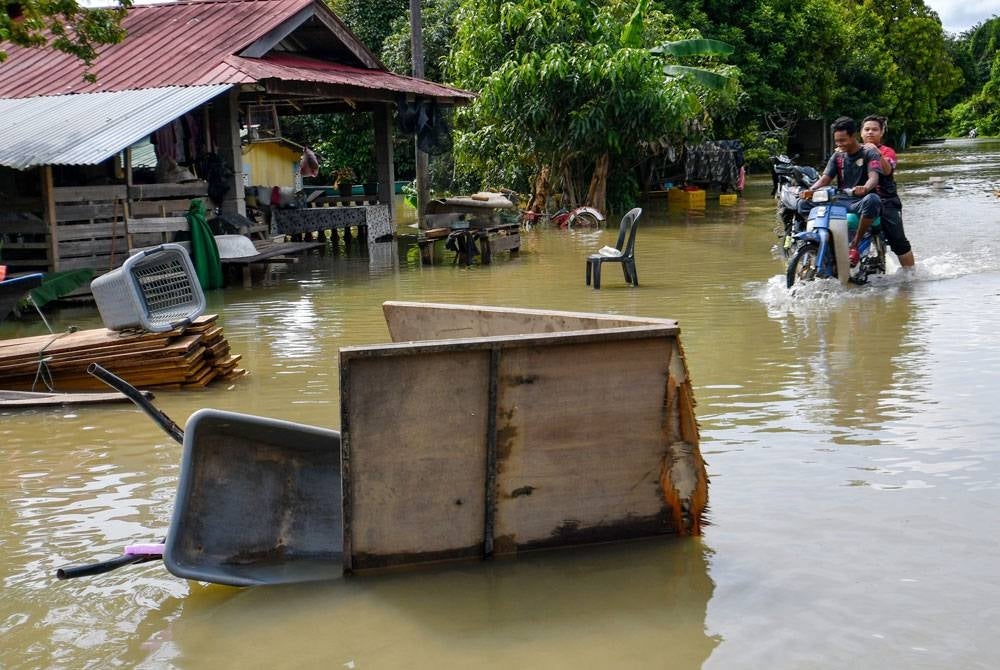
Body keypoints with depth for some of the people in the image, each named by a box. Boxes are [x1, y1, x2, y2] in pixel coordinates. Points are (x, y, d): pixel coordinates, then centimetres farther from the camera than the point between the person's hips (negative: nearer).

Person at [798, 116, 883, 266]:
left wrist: (865, 188, -43)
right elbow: (825, 178, 2)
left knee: (872, 200, -41)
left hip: (860, 202, -4)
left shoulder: (870, 154, -1)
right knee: (804, 203, -13)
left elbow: (874, 177, -18)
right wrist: (811, 190, -21)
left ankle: (854, 244, -26)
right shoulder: (837, 156, 14)